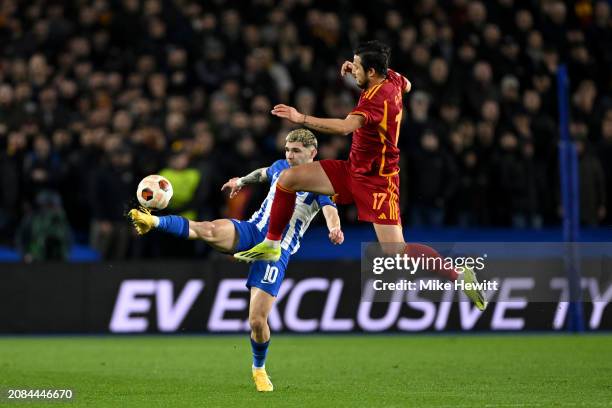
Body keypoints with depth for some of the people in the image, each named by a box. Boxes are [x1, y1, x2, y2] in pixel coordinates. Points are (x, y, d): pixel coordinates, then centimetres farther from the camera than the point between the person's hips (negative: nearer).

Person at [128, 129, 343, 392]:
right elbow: (263, 173, 37)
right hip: (252, 231, 3)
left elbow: (330, 211, -26)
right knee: (211, 230, -33)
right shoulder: (280, 167, 12)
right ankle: (153, 221, -36)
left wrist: (334, 228, -47)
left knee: (257, 320, -8)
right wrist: (241, 181, 49)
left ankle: (259, 369, 19)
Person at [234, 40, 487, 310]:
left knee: (397, 252, -14)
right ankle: (271, 246, 11)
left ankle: (460, 275, 1)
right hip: (353, 169, 9)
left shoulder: (377, 97, -28)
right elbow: (407, 86, 25)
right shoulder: (391, 79, -1)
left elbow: (345, 127, -44)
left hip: (377, 180, -9)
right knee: (288, 178, -2)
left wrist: (302, 119, -45)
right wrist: (359, 70, 17)